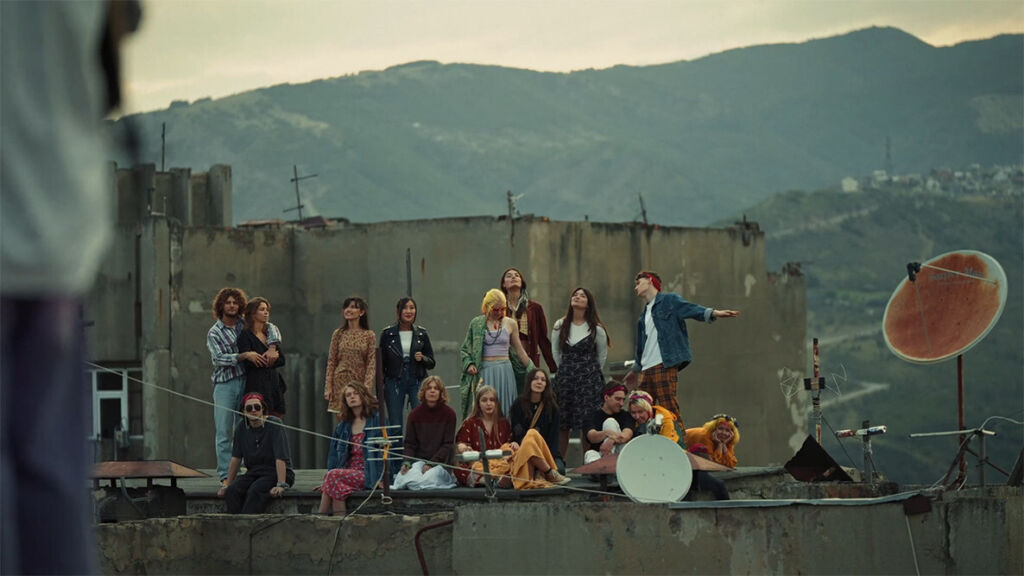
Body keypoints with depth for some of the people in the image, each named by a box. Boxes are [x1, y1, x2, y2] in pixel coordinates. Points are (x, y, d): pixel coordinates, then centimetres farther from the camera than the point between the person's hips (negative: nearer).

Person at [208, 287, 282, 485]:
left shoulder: (245, 324, 9)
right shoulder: (214, 333, 0)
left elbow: (270, 327, 4)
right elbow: (219, 358, -12)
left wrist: (271, 348, -14)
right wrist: (245, 356, -22)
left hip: (246, 381, 3)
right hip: (225, 385, -3)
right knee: (224, 431, -6)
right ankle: (225, 475, -6)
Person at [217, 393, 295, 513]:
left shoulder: (274, 424, -10)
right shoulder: (241, 429, 7)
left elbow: (280, 457, -17)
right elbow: (236, 458, 9)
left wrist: (281, 485, -26)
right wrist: (228, 485, 4)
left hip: (277, 473, -5)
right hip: (254, 473, 5)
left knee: (255, 492, -34)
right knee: (231, 492, -24)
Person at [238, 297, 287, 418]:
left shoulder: (270, 334, 18)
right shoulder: (245, 335, -1)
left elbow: (281, 360, 13)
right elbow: (248, 361, -13)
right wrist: (268, 357, -2)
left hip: (274, 382, 7)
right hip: (256, 384, -7)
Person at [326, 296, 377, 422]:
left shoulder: (369, 335, 3)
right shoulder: (338, 334, 6)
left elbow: (371, 364, -1)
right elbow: (331, 362, 6)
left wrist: (367, 387, -12)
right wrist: (328, 387, -1)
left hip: (360, 382, -1)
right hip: (341, 382, 1)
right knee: (342, 420, -2)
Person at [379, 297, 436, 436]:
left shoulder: (421, 334, 7)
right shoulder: (387, 334, 4)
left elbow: (431, 363, 12)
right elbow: (381, 363, 7)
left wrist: (422, 358, -10)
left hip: (417, 382, 0)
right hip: (394, 382, 0)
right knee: (395, 426, -2)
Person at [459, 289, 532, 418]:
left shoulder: (510, 324, 7)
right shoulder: (476, 324, 4)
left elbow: (520, 351, 15)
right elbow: (464, 349, 10)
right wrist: (469, 364, -8)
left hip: (504, 370, 1)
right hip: (484, 372, -1)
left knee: (505, 411, -1)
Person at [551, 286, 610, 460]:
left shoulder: (596, 329, -1)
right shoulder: (560, 326, 6)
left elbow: (602, 354, 9)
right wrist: (565, 371, 14)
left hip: (589, 380, -2)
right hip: (565, 379, 2)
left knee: (588, 425, -5)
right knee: (562, 425, -1)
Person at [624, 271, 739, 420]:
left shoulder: (669, 300, 4)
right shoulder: (643, 318, 26)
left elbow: (690, 309, -11)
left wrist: (713, 313, -29)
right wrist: (636, 369, 46)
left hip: (664, 364, -8)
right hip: (647, 368, 8)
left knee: (668, 405, -17)